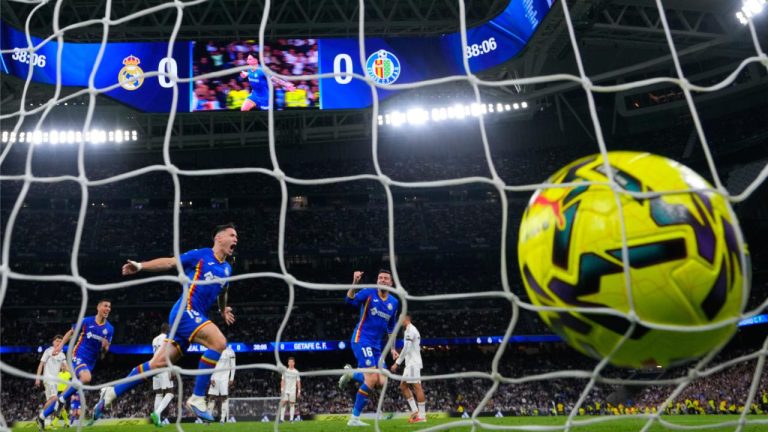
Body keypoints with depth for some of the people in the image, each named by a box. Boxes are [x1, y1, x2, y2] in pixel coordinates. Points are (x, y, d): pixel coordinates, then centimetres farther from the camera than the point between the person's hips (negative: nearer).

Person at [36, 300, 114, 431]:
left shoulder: (110, 329, 2)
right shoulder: (86, 321, -6)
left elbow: (105, 350, 8)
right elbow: (71, 332, 10)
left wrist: (105, 347, -14)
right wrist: (60, 345, 0)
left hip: (90, 363, 4)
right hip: (78, 356, -4)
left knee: (64, 395, 6)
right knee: (86, 377, -35)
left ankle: (42, 416, 21)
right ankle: (61, 400, -16)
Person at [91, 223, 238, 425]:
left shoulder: (227, 268, 17)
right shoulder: (201, 255, -3)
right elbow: (169, 262, -1)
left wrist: (223, 309, 20)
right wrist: (141, 266, -10)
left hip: (196, 316, 8)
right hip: (185, 310, -8)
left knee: (158, 363, 6)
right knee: (219, 342, -27)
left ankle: (111, 393, 18)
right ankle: (197, 399, -18)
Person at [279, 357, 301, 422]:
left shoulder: (296, 372, 4)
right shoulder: (285, 371, 7)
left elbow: (298, 382, 5)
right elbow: (282, 381, 8)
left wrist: (299, 391, -1)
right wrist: (282, 389, -2)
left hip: (293, 391, -1)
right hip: (285, 390, 1)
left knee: (292, 404, -2)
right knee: (283, 403, -6)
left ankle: (291, 419, 0)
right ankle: (281, 418, -3)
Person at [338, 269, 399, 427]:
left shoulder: (394, 302, 9)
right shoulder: (369, 292, -7)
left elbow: (391, 328, 20)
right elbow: (350, 300, -26)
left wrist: (392, 348, 13)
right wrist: (354, 282, -41)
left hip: (377, 345, 6)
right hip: (361, 340, -6)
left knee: (381, 382, -6)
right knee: (372, 379, -17)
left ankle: (351, 374, 19)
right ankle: (354, 418, -4)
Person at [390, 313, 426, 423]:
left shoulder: (410, 330, -11)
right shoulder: (413, 330, 21)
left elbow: (406, 348, -19)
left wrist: (397, 363, -17)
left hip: (413, 363, -11)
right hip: (411, 363, 11)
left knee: (417, 387, -10)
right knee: (403, 385, 11)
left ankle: (422, 415, -9)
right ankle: (415, 410, 9)